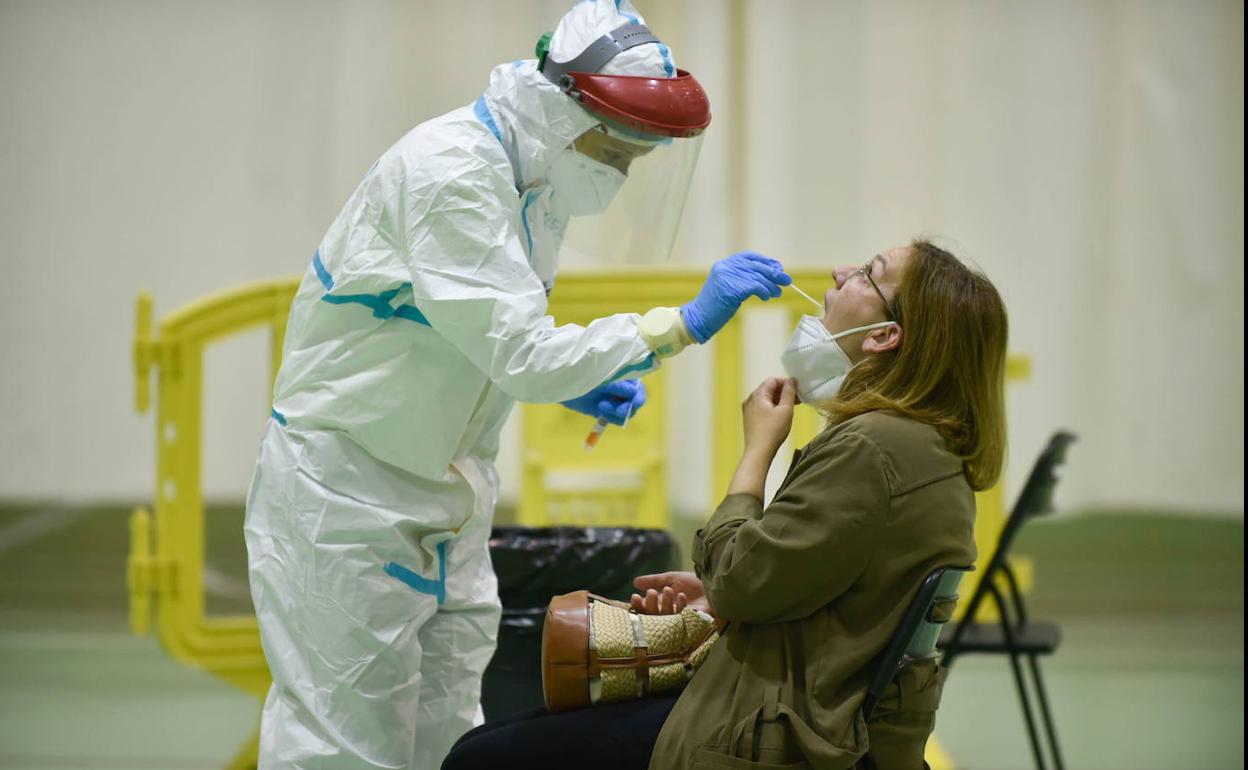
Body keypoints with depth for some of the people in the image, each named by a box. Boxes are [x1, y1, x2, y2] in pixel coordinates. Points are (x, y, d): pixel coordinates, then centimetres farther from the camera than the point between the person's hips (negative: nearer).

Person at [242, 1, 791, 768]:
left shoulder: (535, 176, 6)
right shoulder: (448, 171, -23)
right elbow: (519, 353, -29)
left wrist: (571, 382, 1)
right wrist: (684, 324, -29)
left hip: (445, 500, 9)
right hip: (348, 486, -9)